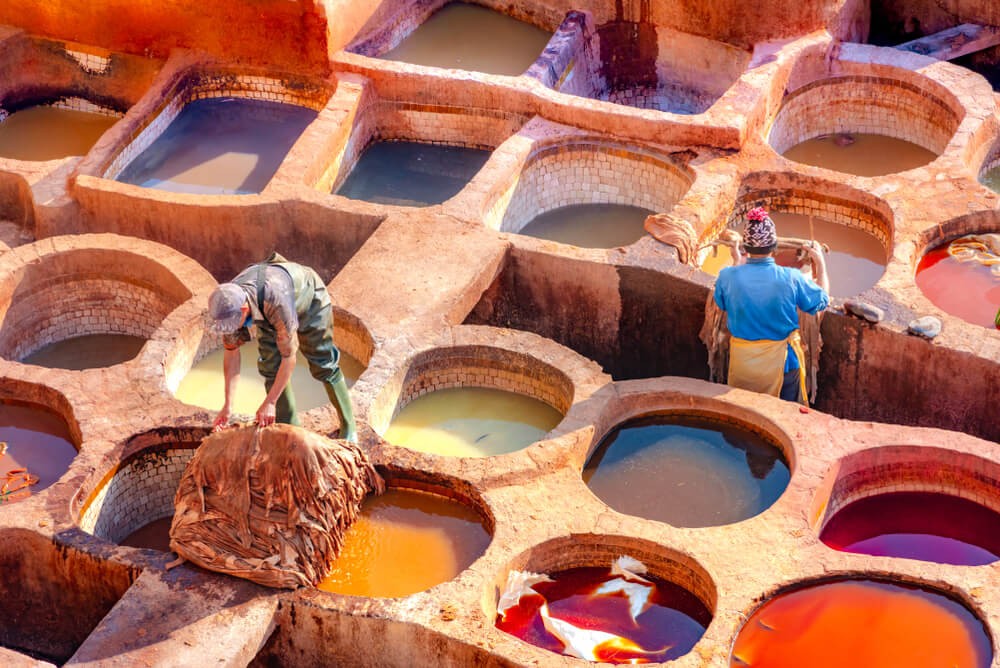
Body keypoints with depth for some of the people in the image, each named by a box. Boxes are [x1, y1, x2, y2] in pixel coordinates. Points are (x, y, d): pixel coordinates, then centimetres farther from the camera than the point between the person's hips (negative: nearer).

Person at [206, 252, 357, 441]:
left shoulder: (276, 302, -49)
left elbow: (289, 358, -40)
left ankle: (348, 428, 15)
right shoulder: (227, 304, -31)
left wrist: (269, 403, -37)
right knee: (270, 367, -6)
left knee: (323, 365, 0)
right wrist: (227, 406, -19)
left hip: (309, 299, -5)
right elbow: (231, 352, -17)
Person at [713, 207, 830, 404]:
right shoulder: (791, 278, -20)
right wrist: (820, 264, 14)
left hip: (742, 364, 1)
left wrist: (737, 262, 20)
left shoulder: (728, 277, -17)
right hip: (782, 363, -1)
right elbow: (822, 300, 0)